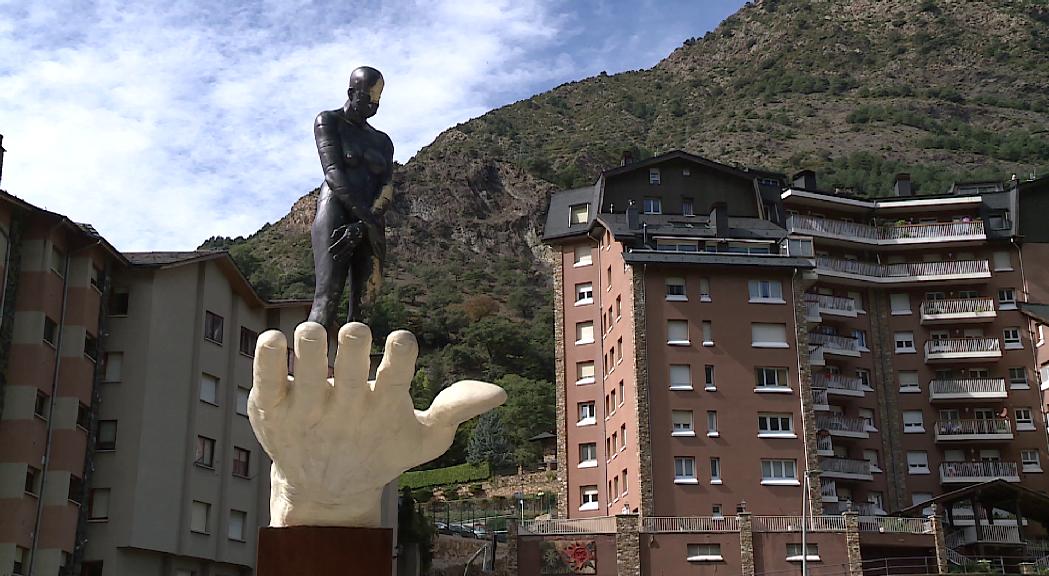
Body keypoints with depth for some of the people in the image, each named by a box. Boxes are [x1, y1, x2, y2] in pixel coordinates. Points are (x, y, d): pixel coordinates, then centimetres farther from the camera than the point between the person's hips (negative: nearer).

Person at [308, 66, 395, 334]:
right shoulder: (328, 121, 8)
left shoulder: (382, 141, 21)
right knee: (328, 296, -20)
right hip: (336, 214, -5)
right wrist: (367, 217, -18)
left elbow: (386, 190, 7)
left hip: (370, 227, 6)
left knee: (362, 302, -5)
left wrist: (362, 226, -13)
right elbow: (333, 172, -7)